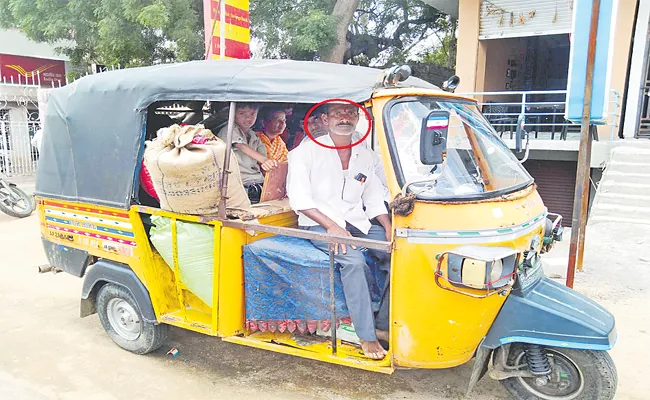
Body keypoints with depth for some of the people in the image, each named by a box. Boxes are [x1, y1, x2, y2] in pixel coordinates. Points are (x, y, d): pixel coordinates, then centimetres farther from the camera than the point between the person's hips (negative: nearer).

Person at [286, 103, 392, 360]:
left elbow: (374, 199, 17)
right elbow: (299, 197, -10)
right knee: (353, 259, -32)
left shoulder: (365, 156, 15)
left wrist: (389, 229, 0)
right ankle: (367, 336, -22)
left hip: (357, 223, 5)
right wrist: (331, 226, -21)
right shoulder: (307, 151, -1)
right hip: (319, 224, -5)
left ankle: (384, 324, -6)